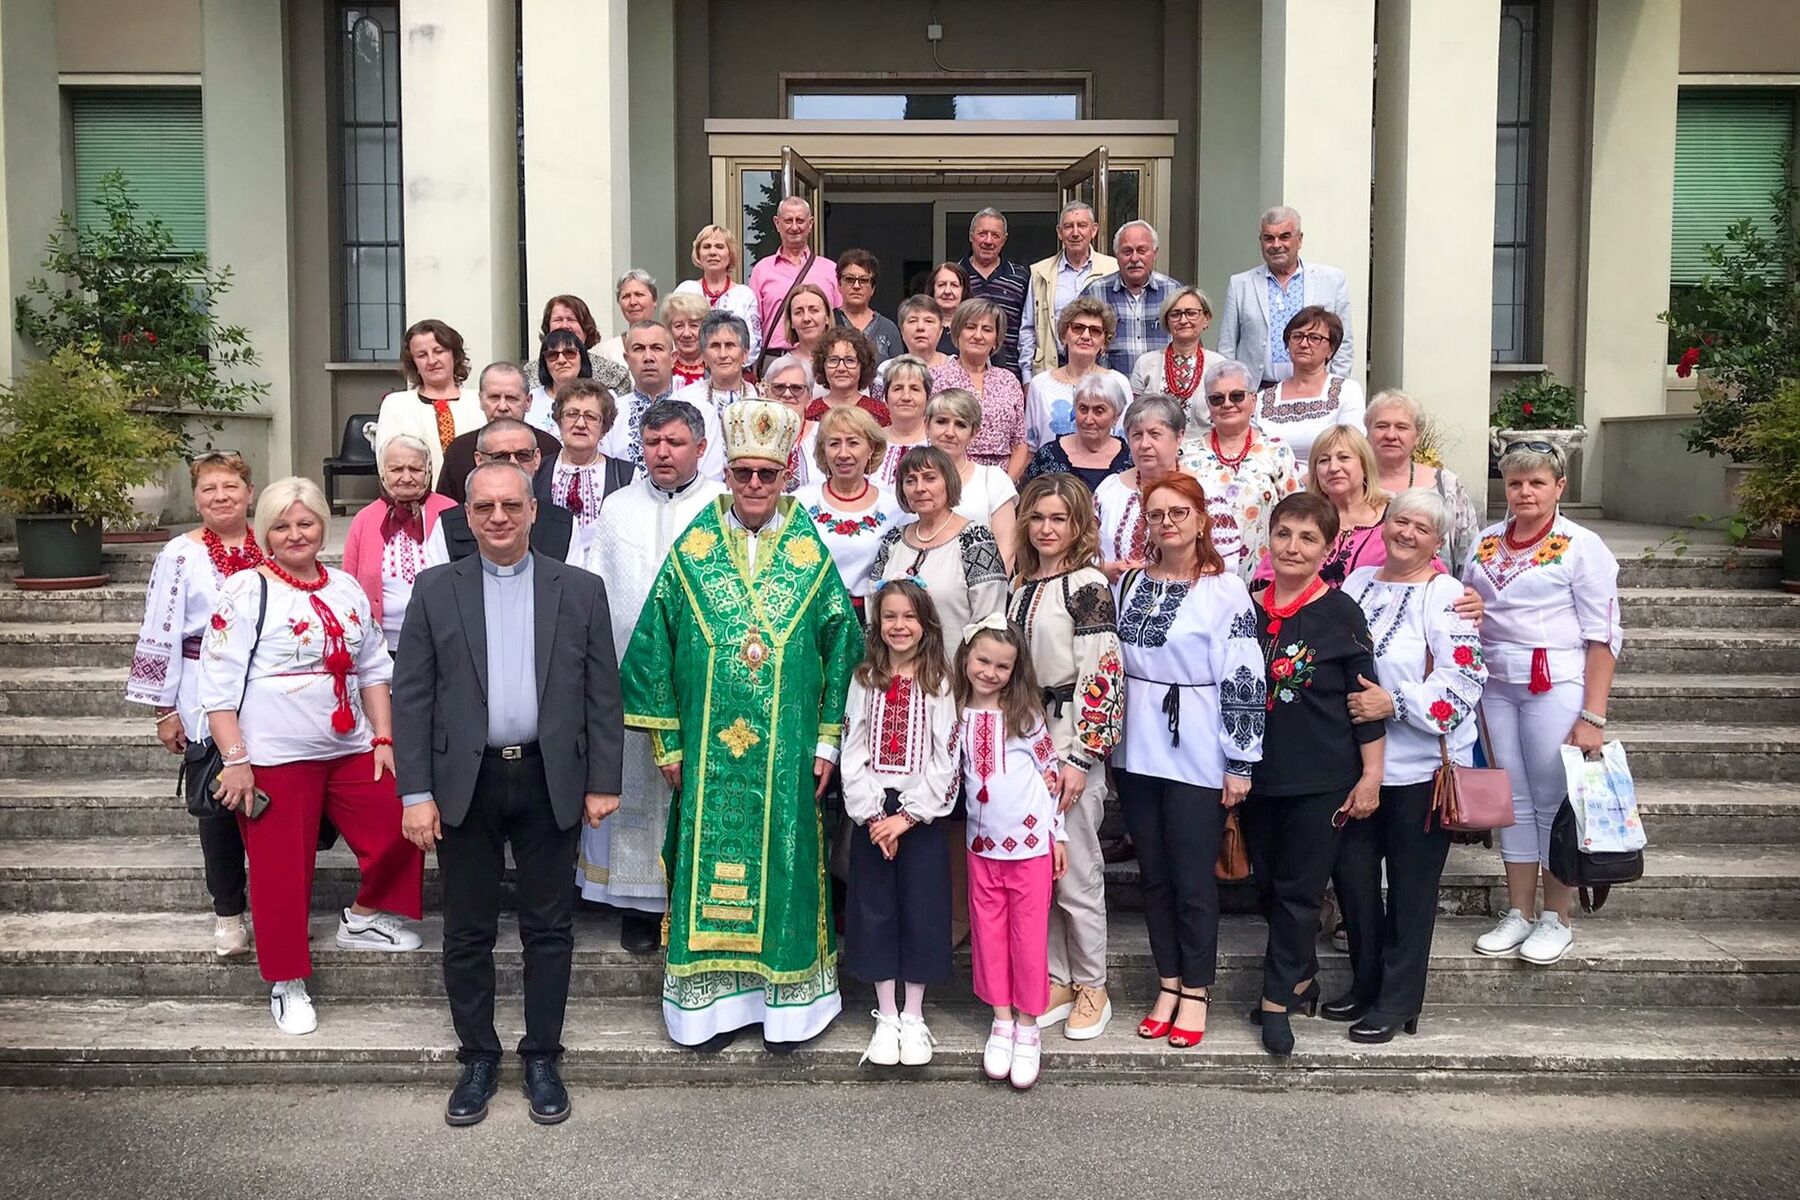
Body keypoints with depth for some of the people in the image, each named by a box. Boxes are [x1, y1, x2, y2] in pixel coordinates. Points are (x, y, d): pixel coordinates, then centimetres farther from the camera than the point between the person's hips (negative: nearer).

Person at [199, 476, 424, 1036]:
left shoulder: (346, 588, 9)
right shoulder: (246, 591, -7)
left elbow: (373, 669, 13)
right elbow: (219, 683, -10)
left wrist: (384, 739, 6)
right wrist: (235, 760, -14)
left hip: (350, 749, 5)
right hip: (274, 757, -5)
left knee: (398, 832, 1)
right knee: (281, 869, 3)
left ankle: (363, 918, 27)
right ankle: (288, 983, 20)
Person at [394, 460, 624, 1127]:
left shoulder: (581, 591, 3)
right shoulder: (436, 592, 3)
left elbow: (603, 695, 3)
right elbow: (411, 697, 0)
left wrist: (602, 783, -2)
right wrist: (416, 793, -6)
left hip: (550, 782, 0)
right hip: (464, 784, 0)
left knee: (549, 929, 9)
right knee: (468, 933, 10)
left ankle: (542, 1059, 24)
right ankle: (477, 1059, 26)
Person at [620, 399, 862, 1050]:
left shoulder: (812, 556, 1)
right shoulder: (692, 551, 1)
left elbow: (841, 648, 4)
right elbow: (654, 649, 3)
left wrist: (828, 739, 0)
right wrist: (668, 743, 0)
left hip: (787, 755, 0)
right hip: (708, 754, 0)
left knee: (782, 863, 7)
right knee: (710, 863, 6)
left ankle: (786, 1000, 22)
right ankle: (714, 998, 20)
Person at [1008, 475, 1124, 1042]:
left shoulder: (1088, 586, -9)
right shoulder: (1019, 586, 12)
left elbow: (1100, 674, -15)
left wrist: (1079, 757, -17)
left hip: (1071, 744, -6)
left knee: (1077, 875, 1)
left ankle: (1092, 988, 18)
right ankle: (1054, 982, 24)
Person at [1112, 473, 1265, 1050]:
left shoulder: (1225, 590, -8)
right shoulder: (1130, 584, 8)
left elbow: (1244, 681, -10)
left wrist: (1240, 762, -11)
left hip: (1196, 757, -5)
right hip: (1137, 753, 5)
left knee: (1194, 879, 3)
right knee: (1153, 874, 13)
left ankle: (1195, 992, 19)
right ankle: (1168, 984, 26)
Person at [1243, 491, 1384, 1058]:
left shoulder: (1341, 613, -7)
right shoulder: (1247, 608, 5)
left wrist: (1371, 775, -7)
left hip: (1322, 779, -5)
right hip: (1258, 774, 5)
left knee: (1299, 891, 1)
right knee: (1268, 887, 13)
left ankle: (1277, 1000, 12)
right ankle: (1302, 979, 32)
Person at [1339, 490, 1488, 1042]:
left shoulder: (1446, 595, -8)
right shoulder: (1357, 583, 10)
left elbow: (1462, 679, -17)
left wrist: (1395, 703, -24)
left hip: (1421, 765, -6)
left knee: (1411, 886, 6)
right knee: (1351, 870, 11)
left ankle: (1397, 1001, 18)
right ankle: (1365, 982, 30)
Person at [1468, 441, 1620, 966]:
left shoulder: (1581, 546, -5)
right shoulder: (1485, 542, 10)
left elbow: (1603, 638, -7)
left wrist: (1592, 717, -13)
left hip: (1556, 686, -5)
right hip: (1495, 685, 5)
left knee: (1553, 800, 1)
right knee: (1513, 800, 10)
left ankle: (1556, 919, 16)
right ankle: (1519, 914, 21)